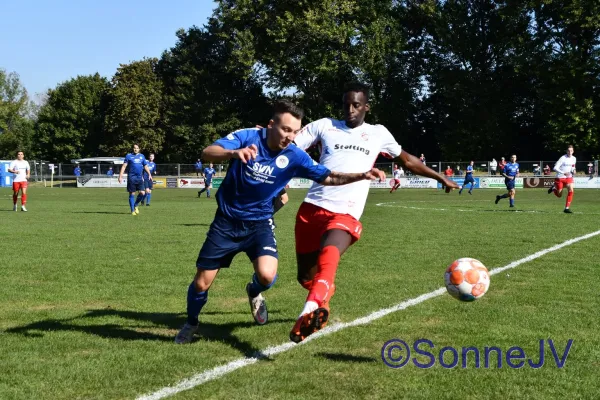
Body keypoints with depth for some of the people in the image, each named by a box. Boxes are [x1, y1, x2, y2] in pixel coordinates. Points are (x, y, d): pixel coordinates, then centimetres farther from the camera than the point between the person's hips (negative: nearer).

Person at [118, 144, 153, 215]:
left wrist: (149, 174, 8)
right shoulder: (129, 156, 1)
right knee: (132, 194, 0)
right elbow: (124, 166, -1)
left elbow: (146, 166, 20)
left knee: (142, 193, -5)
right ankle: (132, 210, 7)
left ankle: (135, 205, 18)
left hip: (139, 177, 4)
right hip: (131, 177, -4)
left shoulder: (142, 156, 13)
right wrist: (120, 176, -9)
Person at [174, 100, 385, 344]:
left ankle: (254, 293, 14)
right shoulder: (247, 137, -17)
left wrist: (361, 176, -23)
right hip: (226, 221, -1)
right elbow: (207, 153, -28)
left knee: (267, 275, -25)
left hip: (259, 222, 1)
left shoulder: (294, 156, -12)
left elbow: (328, 177, -8)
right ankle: (191, 323, 35)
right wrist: (234, 153, -49)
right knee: (201, 283, 3)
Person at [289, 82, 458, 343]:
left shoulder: (378, 134, 15)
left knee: (328, 257, -34)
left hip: (345, 215, -2)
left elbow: (408, 160, 29)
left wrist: (440, 177, 34)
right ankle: (323, 296, 45)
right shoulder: (324, 126, 11)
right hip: (312, 208, 2)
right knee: (305, 276, 10)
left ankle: (309, 312, -53)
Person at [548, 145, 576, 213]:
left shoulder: (574, 159, 2)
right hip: (560, 178, -4)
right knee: (559, 195, 6)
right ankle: (554, 188, 41)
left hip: (569, 177, 4)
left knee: (571, 190, -20)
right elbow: (555, 168, -20)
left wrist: (573, 171, -2)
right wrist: (564, 173, -31)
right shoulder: (563, 158, -16)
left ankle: (567, 208, -12)